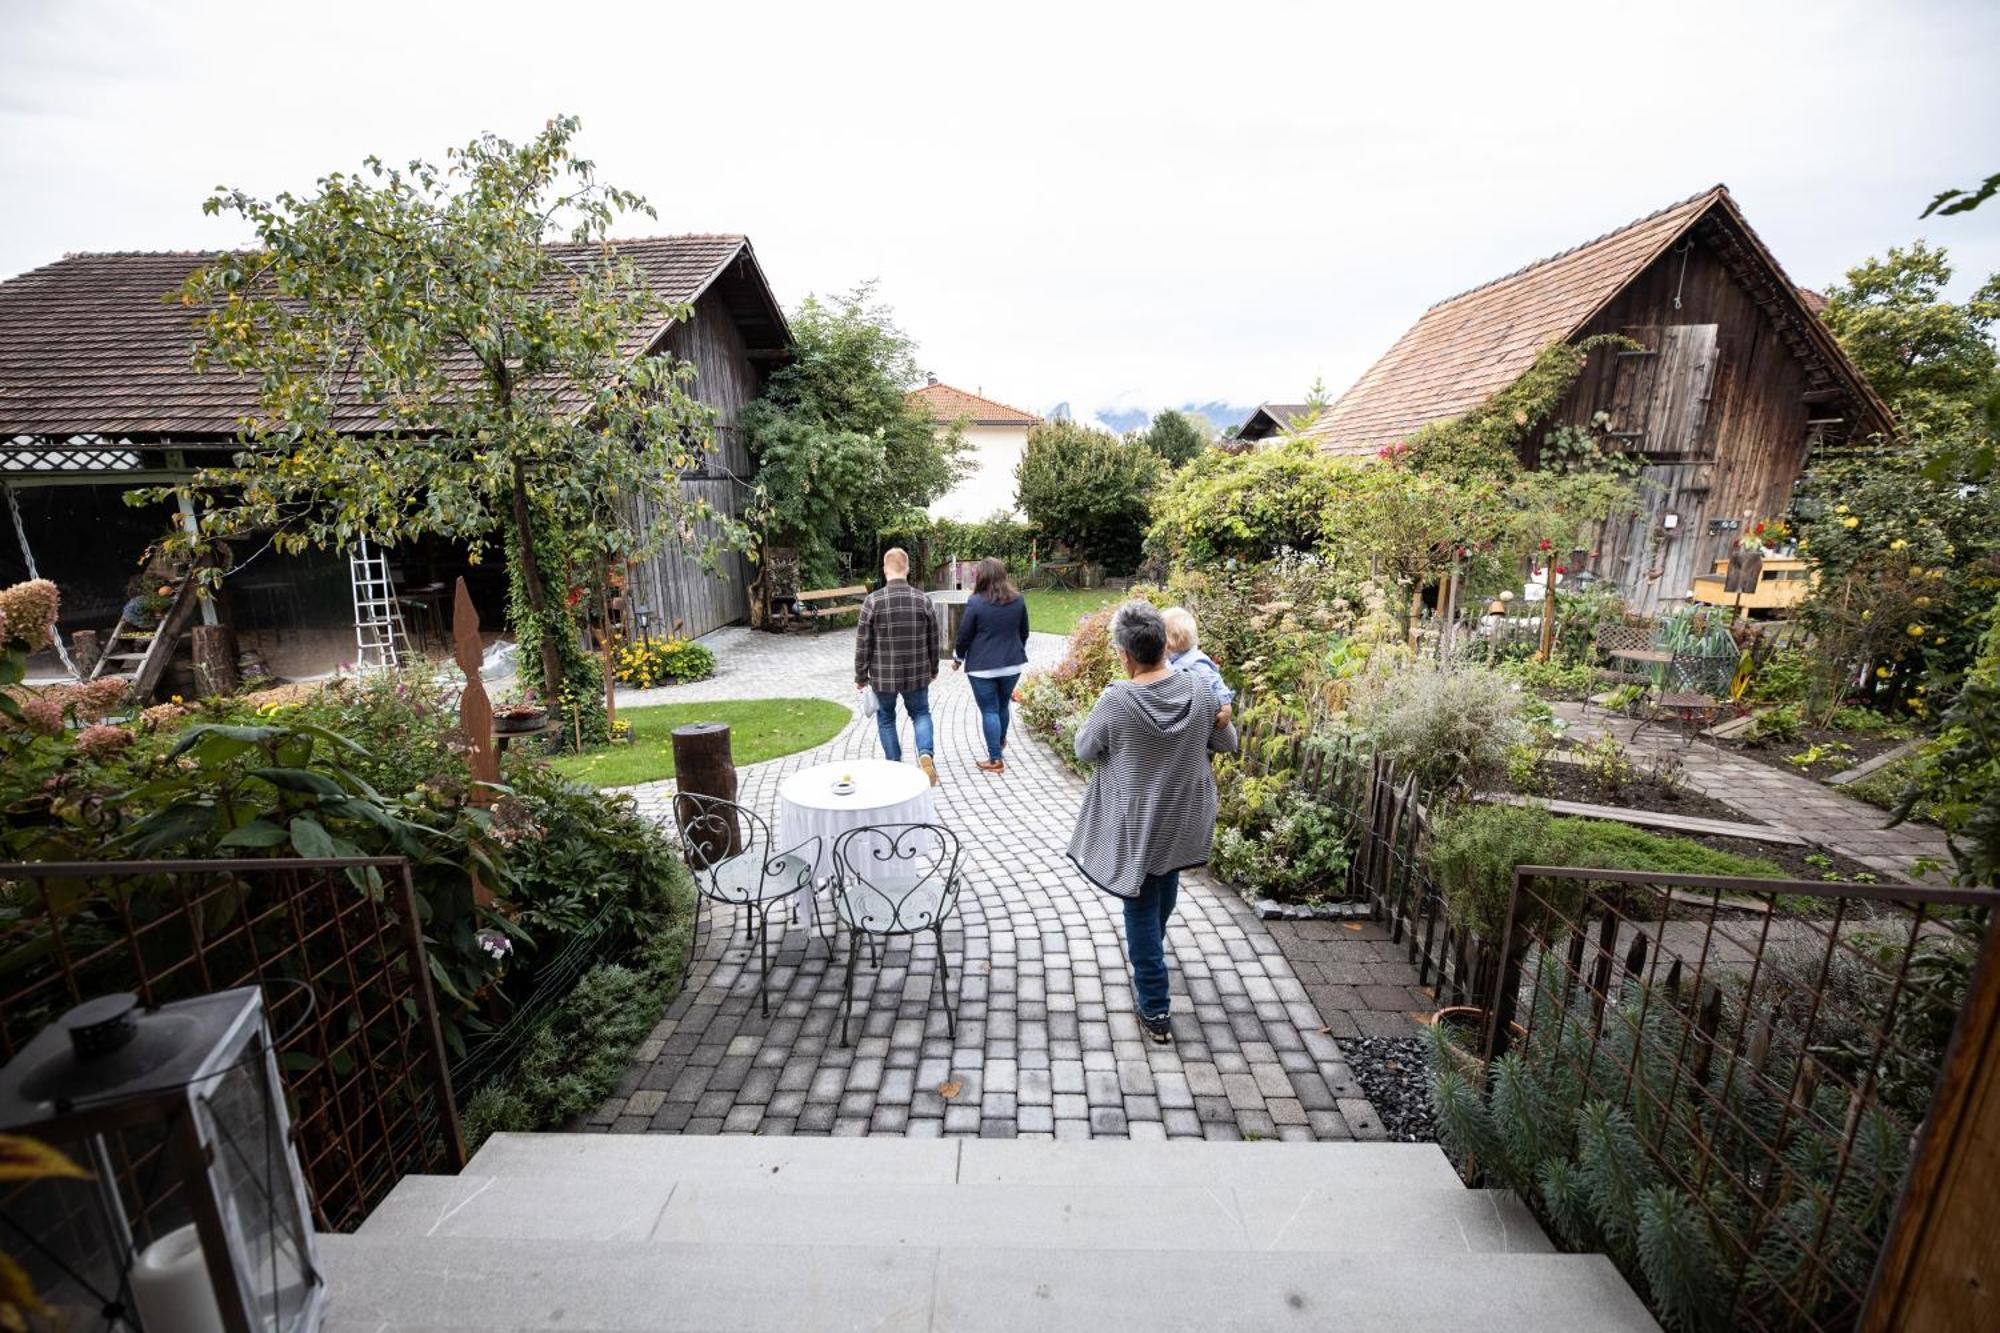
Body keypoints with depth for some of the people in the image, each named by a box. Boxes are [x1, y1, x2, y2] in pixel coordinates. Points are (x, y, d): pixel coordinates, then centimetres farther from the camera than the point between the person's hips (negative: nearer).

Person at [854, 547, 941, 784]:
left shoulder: (872, 600, -11)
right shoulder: (923, 600, -4)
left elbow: (863, 644, -8)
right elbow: (932, 640, 4)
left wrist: (861, 676, 2)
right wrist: (933, 669, 18)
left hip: (883, 675, -1)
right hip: (917, 674, 2)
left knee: (886, 719, 17)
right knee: (921, 713, 18)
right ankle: (925, 754, -4)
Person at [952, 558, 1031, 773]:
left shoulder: (976, 602, -14)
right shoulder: (1018, 600, 0)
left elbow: (964, 634, -8)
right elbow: (1024, 632, 10)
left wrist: (958, 658, 8)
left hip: (983, 666, -4)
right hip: (1012, 664, 5)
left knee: (989, 711, 3)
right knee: (1002, 705, 23)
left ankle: (995, 759, 4)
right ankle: (1000, 742, 43)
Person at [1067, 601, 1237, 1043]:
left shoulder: (1116, 701, -24)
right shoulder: (1198, 688, -13)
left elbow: (1084, 750, -7)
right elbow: (1228, 743, 3)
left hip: (1137, 824, -5)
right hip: (1184, 818, 5)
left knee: (1142, 907, 9)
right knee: (1166, 884, 29)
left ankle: (1155, 1010, 16)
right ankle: (1151, 957, 56)